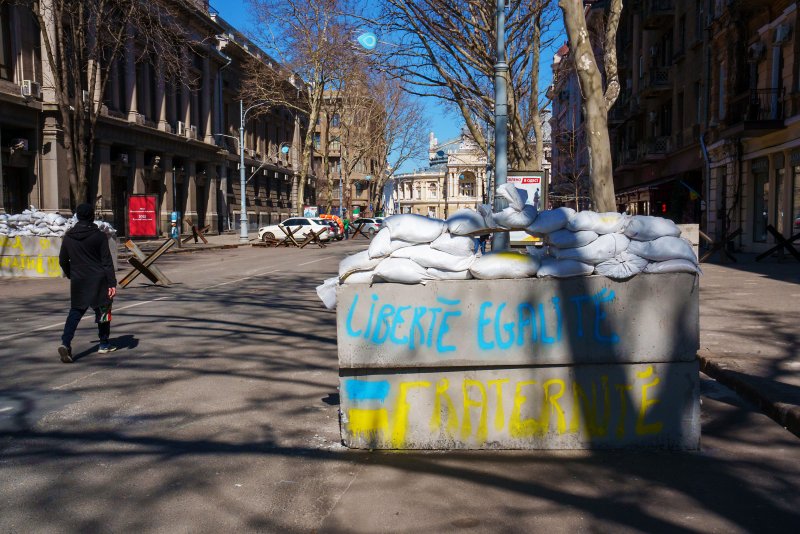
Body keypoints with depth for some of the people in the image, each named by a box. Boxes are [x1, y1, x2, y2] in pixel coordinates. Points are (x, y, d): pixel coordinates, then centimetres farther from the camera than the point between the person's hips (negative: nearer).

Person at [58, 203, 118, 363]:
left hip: (78, 282, 3)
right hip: (98, 281, -3)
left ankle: (65, 343, -12)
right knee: (103, 311, 11)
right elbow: (107, 261, -11)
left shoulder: (68, 237, 4)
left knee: (75, 312, 7)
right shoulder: (99, 236, -8)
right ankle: (104, 344, 20)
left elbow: (63, 260, 11)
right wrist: (112, 283, -11)